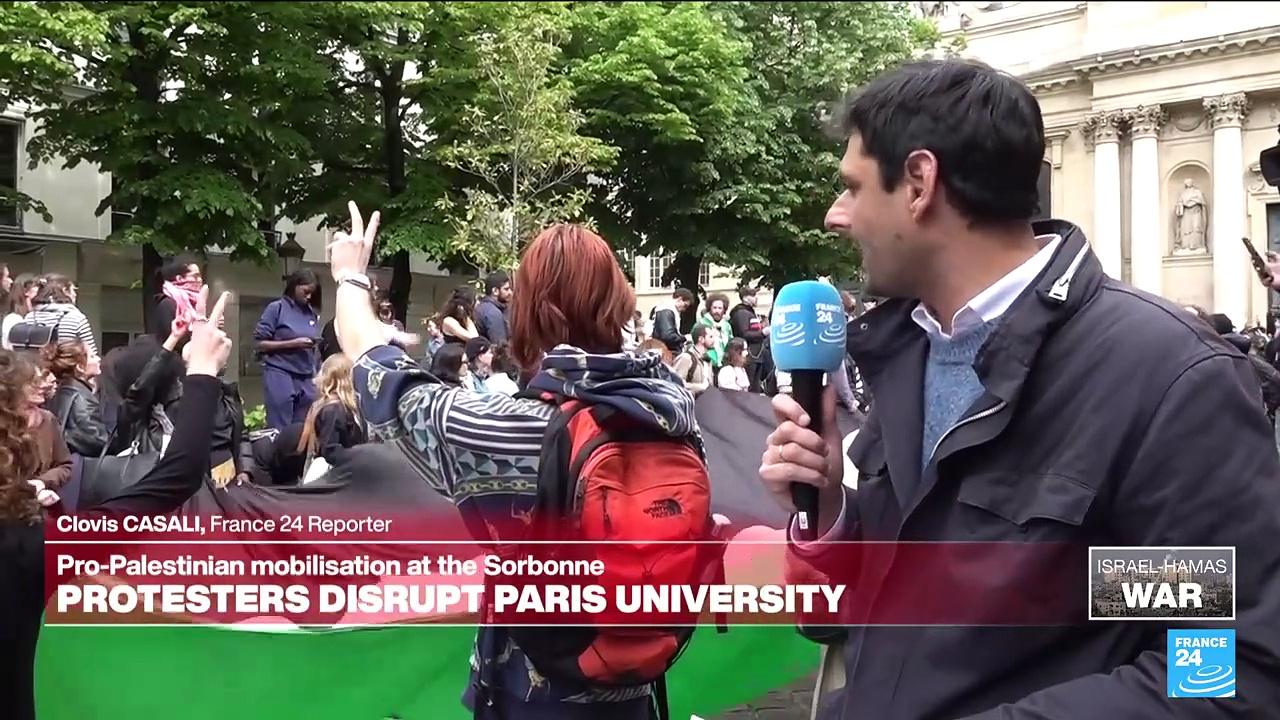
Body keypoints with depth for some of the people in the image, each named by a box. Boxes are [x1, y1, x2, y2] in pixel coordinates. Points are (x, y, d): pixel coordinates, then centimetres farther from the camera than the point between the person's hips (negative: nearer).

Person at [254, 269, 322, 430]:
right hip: (280, 375, -5)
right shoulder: (277, 308, -2)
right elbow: (258, 343, -6)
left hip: (306, 378, 5)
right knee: (280, 429, -3)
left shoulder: (312, 313, 11)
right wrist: (293, 344, -13)